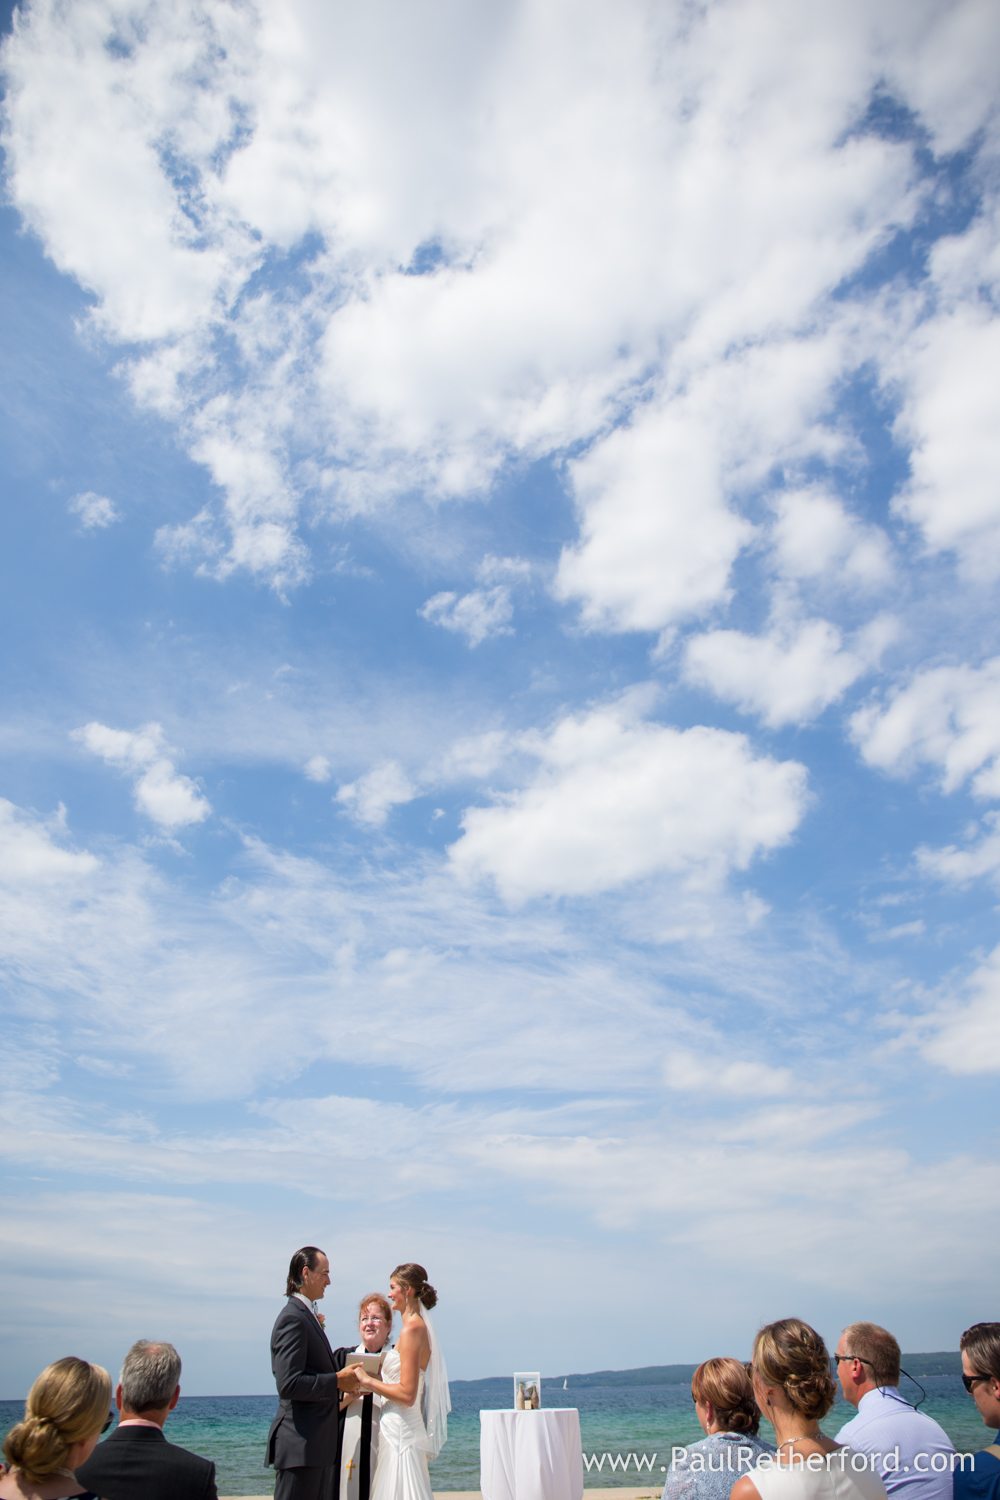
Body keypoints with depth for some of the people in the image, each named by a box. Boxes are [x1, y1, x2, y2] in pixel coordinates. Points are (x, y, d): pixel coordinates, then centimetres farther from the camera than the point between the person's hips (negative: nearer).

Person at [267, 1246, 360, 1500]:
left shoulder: (306, 1316, 15)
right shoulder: (292, 1318, -17)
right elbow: (288, 1384, -24)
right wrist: (337, 1381, -17)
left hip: (318, 1444, 10)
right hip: (301, 1445, -10)